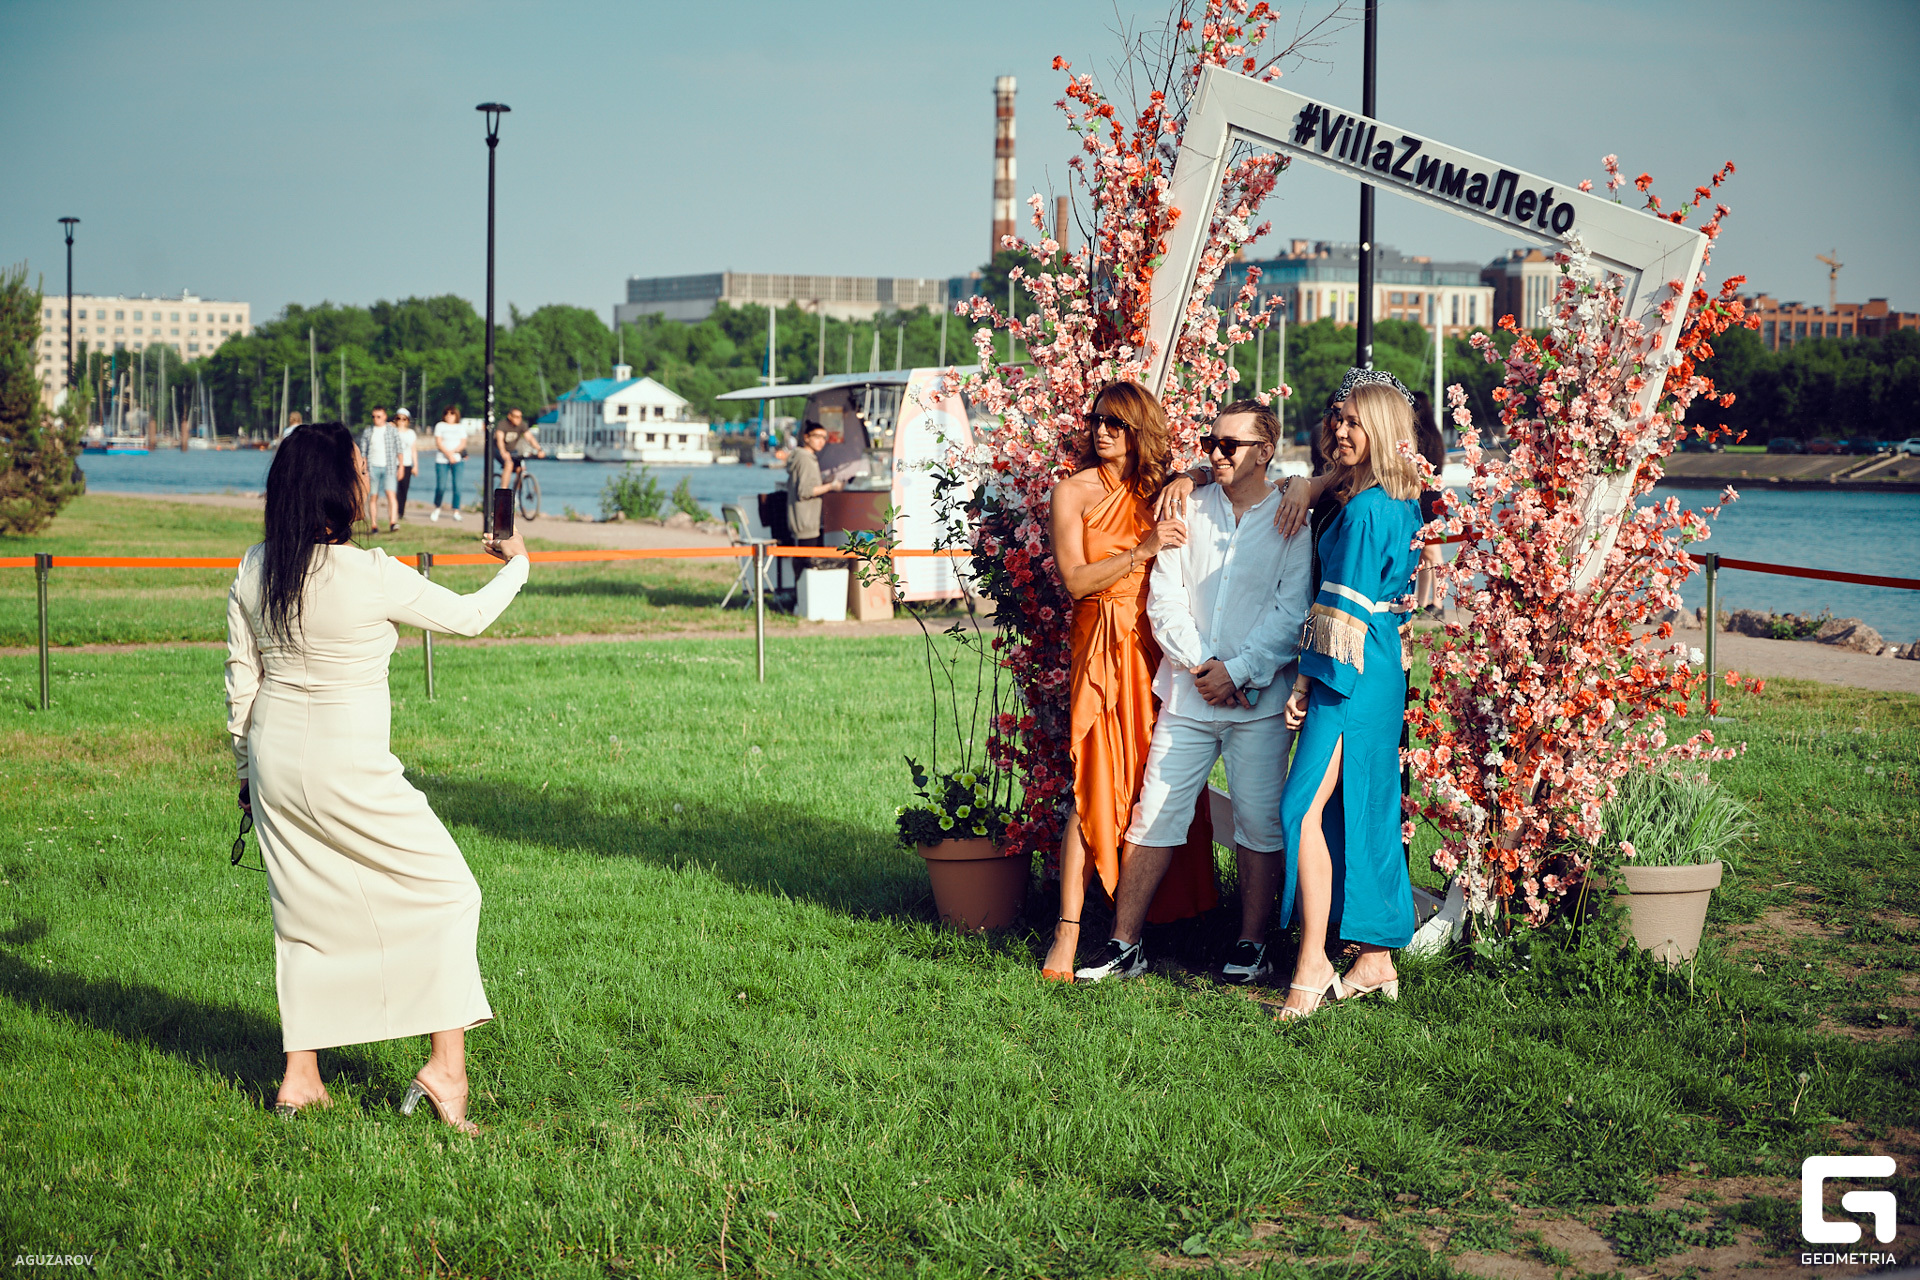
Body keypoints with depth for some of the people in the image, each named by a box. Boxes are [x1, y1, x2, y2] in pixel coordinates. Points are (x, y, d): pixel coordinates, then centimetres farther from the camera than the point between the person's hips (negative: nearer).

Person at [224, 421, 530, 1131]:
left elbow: (241, 680, 8)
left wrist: (248, 770, 21)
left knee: (305, 912, 18)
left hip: (275, 758, 6)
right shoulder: (372, 576, -18)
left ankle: (300, 1078, 19)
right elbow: (466, 616, -3)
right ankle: (447, 1066, 2)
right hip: (346, 768, -6)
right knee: (447, 891, 8)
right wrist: (515, 567, 17)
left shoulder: (255, 569, 0)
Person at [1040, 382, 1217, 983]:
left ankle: (1133, 928, 14)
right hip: (1099, 646, -3)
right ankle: (1068, 931, -9)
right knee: (1094, 786, -11)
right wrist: (1141, 551, -16)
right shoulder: (1074, 492, 3)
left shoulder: (1160, 491, 11)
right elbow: (1074, 581, -6)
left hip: (1156, 645, 3)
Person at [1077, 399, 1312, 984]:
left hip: (1258, 697, -3)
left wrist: (1237, 670, -13)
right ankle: (1124, 946, 6)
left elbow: (1291, 615, -6)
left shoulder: (1293, 521, -1)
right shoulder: (1189, 509, 9)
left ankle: (1251, 947, 14)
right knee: (1154, 815, 1)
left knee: (1259, 822, 3)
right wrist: (1199, 664, -7)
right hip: (1188, 692, 3)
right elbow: (1164, 598, 5)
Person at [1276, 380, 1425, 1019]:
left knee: (1305, 807, -14)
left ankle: (1312, 962, -15)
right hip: (1384, 671, 10)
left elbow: (1342, 607, -15)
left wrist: (1306, 678, -10)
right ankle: (1377, 960, 17)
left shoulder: (1365, 510, -15)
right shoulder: (1401, 503, 13)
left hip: (1350, 675, -10)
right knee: (1366, 810, 12)